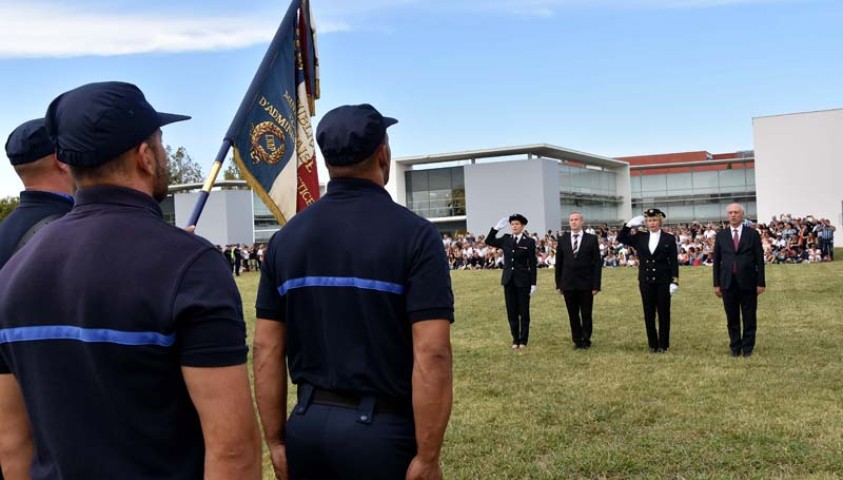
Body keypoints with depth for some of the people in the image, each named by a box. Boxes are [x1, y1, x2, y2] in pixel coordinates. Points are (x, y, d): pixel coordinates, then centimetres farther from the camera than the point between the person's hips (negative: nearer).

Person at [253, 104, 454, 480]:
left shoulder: (286, 237, 3)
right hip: (383, 431, -4)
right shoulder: (413, 234, -11)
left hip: (307, 425, 5)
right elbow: (432, 356, -18)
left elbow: (266, 348, 3)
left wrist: (276, 442, 10)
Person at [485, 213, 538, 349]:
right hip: (508, 280, 3)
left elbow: (533, 264, -4)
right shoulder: (506, 239, 6)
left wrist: (533, 284, -8)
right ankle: (515, 339, 17)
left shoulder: (529, 242, -4)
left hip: (523, 280, -3)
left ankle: (523, 340, 13)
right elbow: (489, 241, 5)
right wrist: (497, 227, -5)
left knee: (524, 312, 4)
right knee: (512, 312, 8)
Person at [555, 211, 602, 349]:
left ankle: (586, 340, 18)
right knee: (573, 315, 8)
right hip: (568, 284, 2)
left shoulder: (592, 239, -1)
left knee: (586, 314, 5)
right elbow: (558, 263, 7)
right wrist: (558, 284, 3)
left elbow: (597, 263, -3)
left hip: (586, 284, -2)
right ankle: (577, 340, 19)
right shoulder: (562, 239, 5)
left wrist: (596, 285, -8)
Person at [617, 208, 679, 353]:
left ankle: (663, 344, 13)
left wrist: (675, 281, -10)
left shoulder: (669, 238, -2)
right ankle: (653, 344, 16)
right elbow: (620, 238, 1)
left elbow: (673, 261, -3)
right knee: (649, 314, 7)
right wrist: (630, 224, -8)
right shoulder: (640, 237, 5)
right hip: (645, 281, 3)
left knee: (663, 313, 4)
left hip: (663, 281, -2)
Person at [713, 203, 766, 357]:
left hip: (748, 282, -1)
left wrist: (761, 282, -4)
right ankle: (735, 347, 17)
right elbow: (716, 260, 6)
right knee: (732, 318, 7)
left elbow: (759, 259, 1)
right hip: (728, 283, 1)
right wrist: (716, 283, 2)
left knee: (749, 318, 5)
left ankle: (748, 347, 15)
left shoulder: (753, 234, 2)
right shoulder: (721, 235, 6)